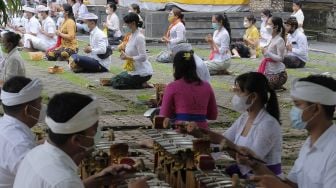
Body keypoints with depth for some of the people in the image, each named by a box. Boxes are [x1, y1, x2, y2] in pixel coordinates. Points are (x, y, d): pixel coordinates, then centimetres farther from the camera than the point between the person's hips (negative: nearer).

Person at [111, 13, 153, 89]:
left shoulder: (139, 37, -20)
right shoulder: (131, 35, 7)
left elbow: (143, 57, -25)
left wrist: (127, 57, -21)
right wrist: (124, 53, -2)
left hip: (142, 72, -10)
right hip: (133, 70, 10)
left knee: (116, 83, -10)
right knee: (114, 79, 13)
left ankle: (142, 84, -3)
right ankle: (141, 83, 10)